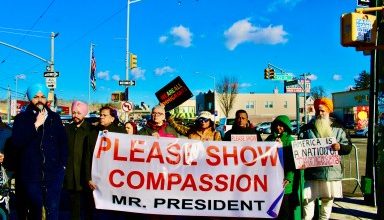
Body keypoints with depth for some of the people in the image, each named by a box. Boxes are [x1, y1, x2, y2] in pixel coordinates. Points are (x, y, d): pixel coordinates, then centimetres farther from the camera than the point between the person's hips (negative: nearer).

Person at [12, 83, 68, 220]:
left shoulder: (55, 117, 7)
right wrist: (36, 125, -16)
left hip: (53, 173, 1)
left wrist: (63, 164, 4)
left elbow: (63, 142, 11)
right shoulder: (21, 118, 1)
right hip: (30, 174, -1)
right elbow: (17, 142, -12)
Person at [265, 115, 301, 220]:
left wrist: (288, 178, -14)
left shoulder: (291, 141, 0)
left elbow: (294, 161, -5)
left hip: (286, 181, -3)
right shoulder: (269, 139, 13)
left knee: (287, 209, -1)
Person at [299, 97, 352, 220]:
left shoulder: (337, 128, 10)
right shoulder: (307, 129, 7)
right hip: (312, 172, -1)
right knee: (308, 198, -4)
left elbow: (348, 146, 7)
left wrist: (340, 147, -14)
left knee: (328, 199, 9)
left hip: (332, 171, 1)